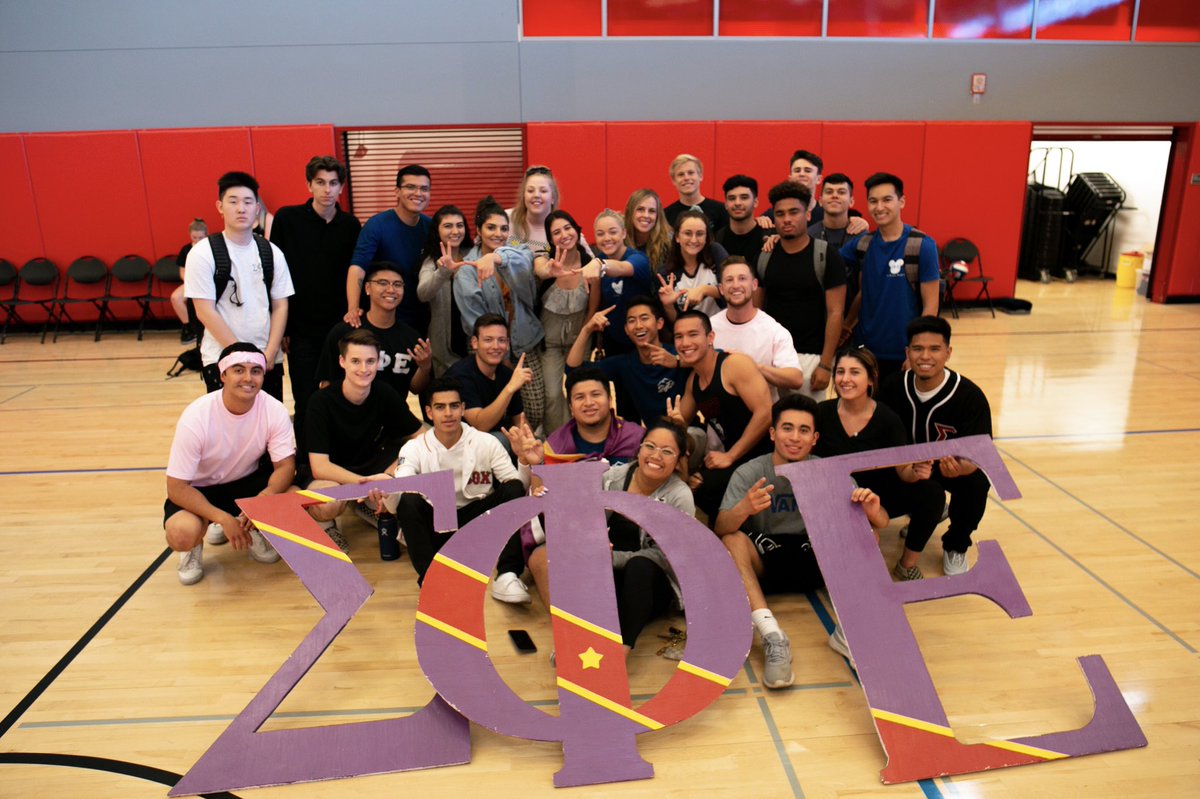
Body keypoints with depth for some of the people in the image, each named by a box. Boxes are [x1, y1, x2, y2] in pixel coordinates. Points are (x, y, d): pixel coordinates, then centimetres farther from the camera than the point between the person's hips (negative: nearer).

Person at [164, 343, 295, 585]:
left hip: (247, 481, 3)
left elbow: (286, 466, -19)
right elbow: (176, 487, -23)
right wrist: (223, 518, -33)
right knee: (182, 534, -32)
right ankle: (193, 548, 6)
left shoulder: (274, 410, -20)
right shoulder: (196, 417, -27)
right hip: (199, 489, -3)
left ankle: (251, 529, 7)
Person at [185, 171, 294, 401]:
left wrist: (269, 353, -6)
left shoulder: (271, 252, 6)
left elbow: (280, 306, 6)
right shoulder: (203, 253, -4)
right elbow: (205, 312, -8)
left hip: (268, 360, 3)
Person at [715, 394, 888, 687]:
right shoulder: (748, 473, -9)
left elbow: (879, 523, -8)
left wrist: (873, 511, -34)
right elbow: (720, 529, -22)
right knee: (733, 540, -31)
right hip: (762, 562, -1)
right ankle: (771, 635, -40)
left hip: (814, 559, 2)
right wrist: (744, 509, -45)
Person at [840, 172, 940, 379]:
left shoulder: (922, 245, -10)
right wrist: (846, 326, -4)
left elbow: (930, 305, -9)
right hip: (865, 349, 4)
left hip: (904, 353, -3)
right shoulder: (862, 243, 2)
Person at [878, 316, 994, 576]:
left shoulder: (970, 396, -23)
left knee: (976, 483, -33)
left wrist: (960, 468, -49)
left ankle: (955, 547, -3)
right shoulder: (893, 388, -16)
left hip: (953, 467, -2)